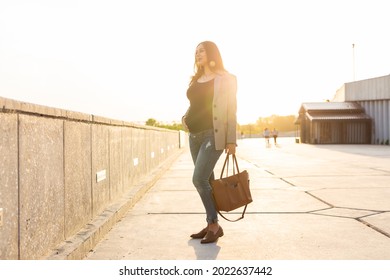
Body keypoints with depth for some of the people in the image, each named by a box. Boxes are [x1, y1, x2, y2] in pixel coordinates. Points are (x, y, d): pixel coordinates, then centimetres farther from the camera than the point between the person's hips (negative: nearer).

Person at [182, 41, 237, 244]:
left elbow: (231, 110, -7)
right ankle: (212, 225, 18)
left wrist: (231, 139, -13)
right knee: (206, 181, 9)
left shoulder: (226, 78, -2)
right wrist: (185, 119, 6)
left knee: (199, 179, -16)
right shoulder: (196, 80, 16)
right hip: (195, 135, 7)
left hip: (213, 134, -7)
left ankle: (214, 224, -1)